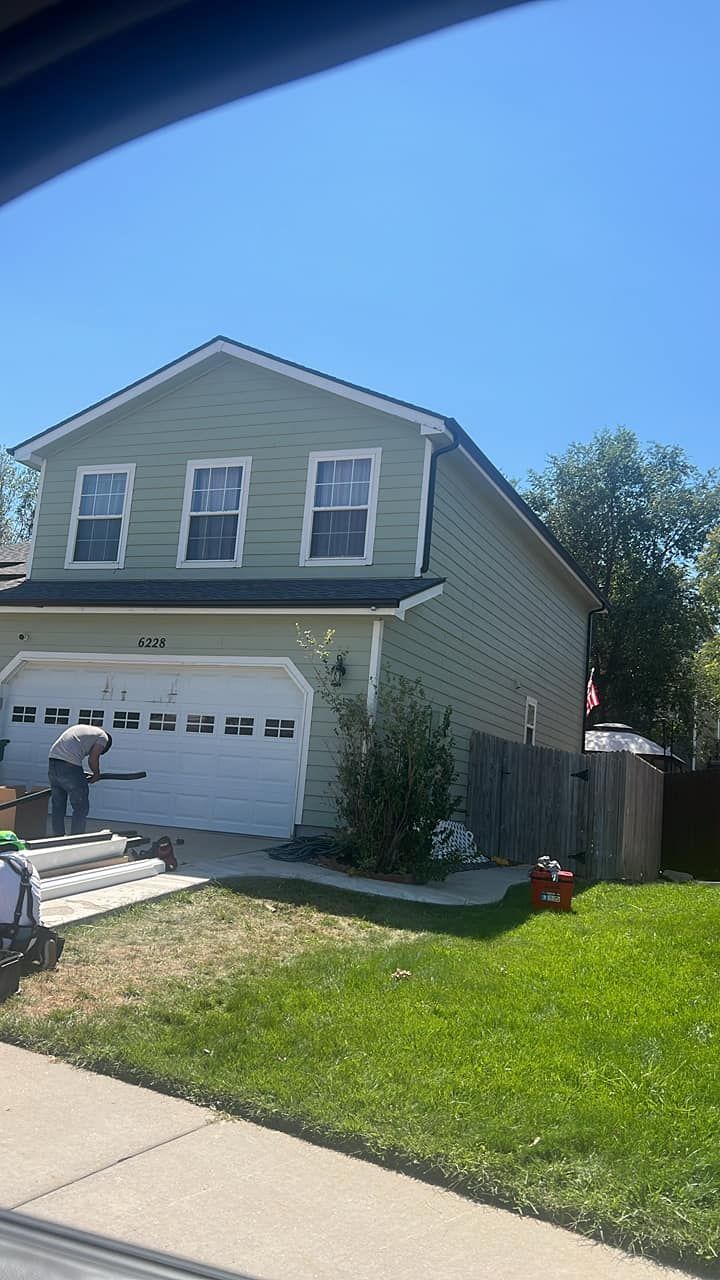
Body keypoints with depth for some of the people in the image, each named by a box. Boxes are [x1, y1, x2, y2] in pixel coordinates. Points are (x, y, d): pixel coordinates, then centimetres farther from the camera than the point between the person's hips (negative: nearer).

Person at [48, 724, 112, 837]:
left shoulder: (82, 728, 31)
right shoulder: (103, 737, 9)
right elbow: (93, 759, -1)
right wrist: (96, 774, 18)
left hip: (52, 761, 8)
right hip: (69, 766, -8)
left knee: (57, 806, 17)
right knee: (81, 808, 3)